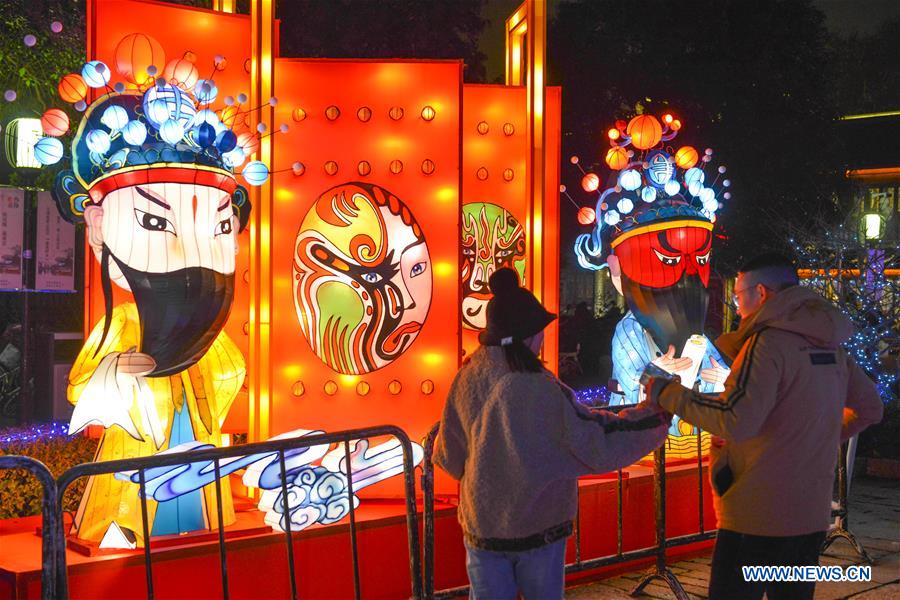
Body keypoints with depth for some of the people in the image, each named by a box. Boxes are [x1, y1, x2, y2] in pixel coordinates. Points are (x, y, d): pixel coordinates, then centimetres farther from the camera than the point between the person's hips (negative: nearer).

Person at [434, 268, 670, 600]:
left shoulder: (465, 381, -10)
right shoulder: (543, 391, -22)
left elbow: (449, 458, 0)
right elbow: (599, 442, -16)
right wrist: (657, 411, -4)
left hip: (482, 530, 3)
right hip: (539, 528, -3)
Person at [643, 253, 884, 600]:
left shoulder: (770, 341, -15)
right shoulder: (831, 346, 10)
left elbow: (736, 422, -26)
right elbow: (869, 409, 21)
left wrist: (668, 394, -16)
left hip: (758, 519, -8)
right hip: (812, 517, 8)